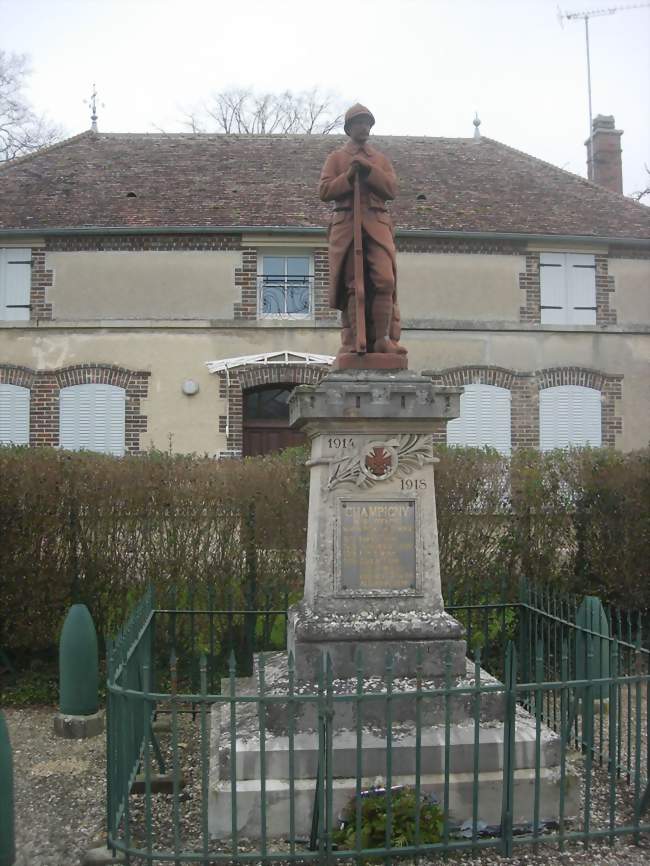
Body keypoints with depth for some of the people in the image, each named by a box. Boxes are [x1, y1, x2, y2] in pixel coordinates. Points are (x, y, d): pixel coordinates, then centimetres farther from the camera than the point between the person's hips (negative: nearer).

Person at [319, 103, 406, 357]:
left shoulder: (381, 160, 22)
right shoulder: (336, 158, 17)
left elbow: (392, 189, 6)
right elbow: (324, 191, 4)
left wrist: (368, 170, -6)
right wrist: (349, 176, -9)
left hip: (377, 224, 1)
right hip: (346, 224, -1)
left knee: (384, 280, -15)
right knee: (351, 285, -5)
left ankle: (383, 338, -14)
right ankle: (352, 342, -4)